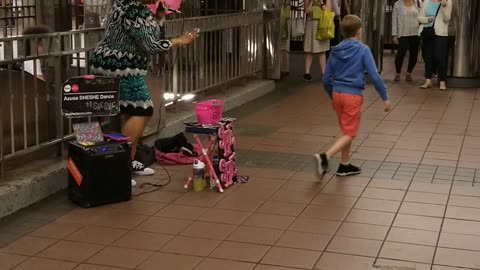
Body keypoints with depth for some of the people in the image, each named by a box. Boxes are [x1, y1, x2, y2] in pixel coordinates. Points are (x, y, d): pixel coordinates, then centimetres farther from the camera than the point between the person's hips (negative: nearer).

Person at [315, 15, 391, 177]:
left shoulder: (335, 51, 6)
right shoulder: (363, 50, -8)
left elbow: (326, 79, 9)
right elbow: (374, 76, -11)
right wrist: (385, 97, -3)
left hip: (337, 93, 6)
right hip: (353, 96, -6)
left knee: (346, 131, 20)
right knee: (349, 134, -1)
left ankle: (345, 165, 25)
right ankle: (325, 157, -21)